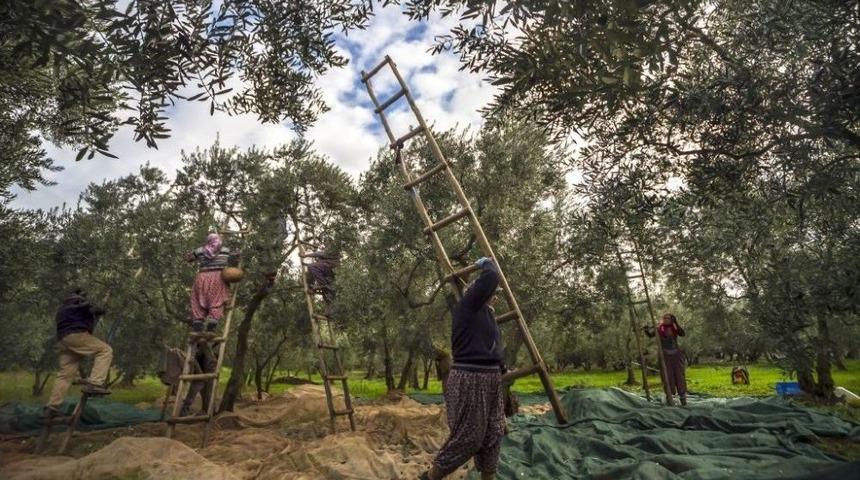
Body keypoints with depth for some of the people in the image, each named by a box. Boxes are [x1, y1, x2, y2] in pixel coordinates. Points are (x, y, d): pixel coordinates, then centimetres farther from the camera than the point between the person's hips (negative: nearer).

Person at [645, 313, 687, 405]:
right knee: (668, 376, 2)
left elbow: (682, 334, -18)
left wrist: (676, 323, -27)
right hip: (665, 356, -1)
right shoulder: (659, 328, -3)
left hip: (676, 355, 1)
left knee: (679, 375, 3)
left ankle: (682, 396, 12)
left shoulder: (675, 328, -1)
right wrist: (647, 330, -37)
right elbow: (651, 334, -15)